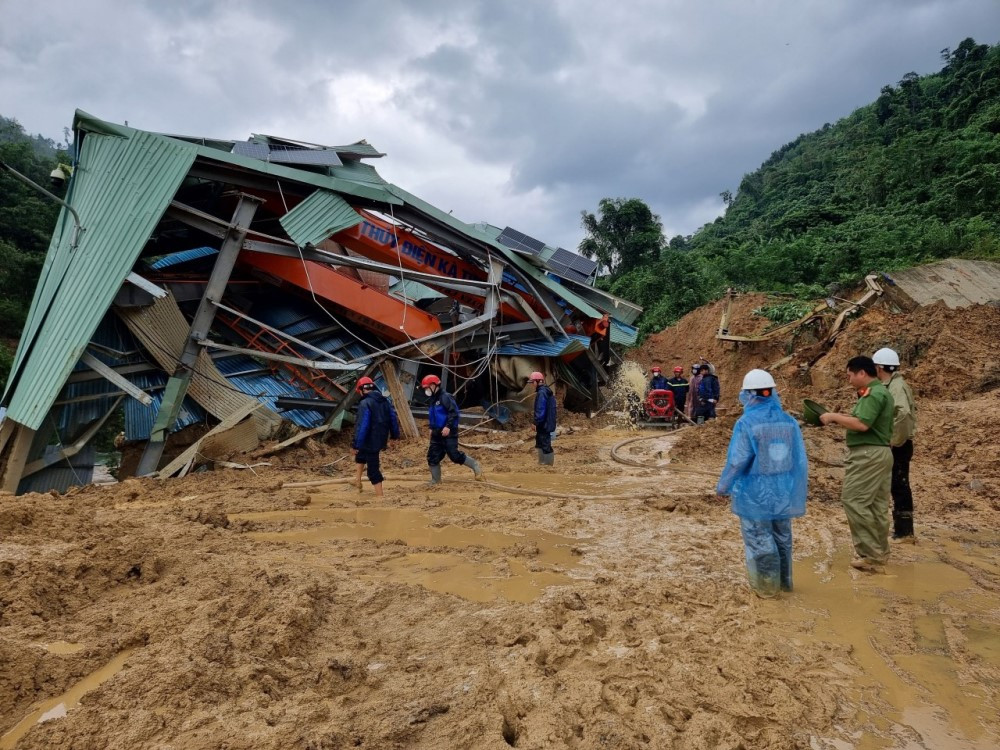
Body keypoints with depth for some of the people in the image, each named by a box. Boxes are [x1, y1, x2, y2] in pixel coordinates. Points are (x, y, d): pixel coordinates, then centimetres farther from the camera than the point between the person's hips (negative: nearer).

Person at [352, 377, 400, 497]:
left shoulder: (365, 404, -19)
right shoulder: (385, 401, 5)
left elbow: (362, 426, -22)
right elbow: (394, 418, 10)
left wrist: (356, 445, -18)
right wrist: (395, 435, 20)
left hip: (370, 441, -9)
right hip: (381, 440, 9)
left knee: (373, 469, 2)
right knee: (361, 452, 33)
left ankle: (380, 496, 6)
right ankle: (358, 481, 38)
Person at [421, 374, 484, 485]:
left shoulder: (445, 397, -13)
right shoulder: (432, 400, 16)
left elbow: (454, 412, -21)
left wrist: (448, 426, -26)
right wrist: (432, 428, 18)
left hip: (448, 432, -9)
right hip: (437, 434, 9)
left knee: (454, 455, -12)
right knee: (433, 457, 7)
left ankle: (475, 466, 6)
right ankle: (435, 481, 17)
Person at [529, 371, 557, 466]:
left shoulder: (541, 393, -18)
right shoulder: (546, 391, 14)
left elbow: (540, 410, -23)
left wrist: (536, 423, -18)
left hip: (544, 424, -11)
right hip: (547, 423, 11)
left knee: (545, 446, -5)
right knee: (540, 444, 19)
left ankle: (549, 465, -1)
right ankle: (542, 463, 27)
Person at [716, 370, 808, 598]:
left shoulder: (746, 423, -18)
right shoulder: (789, 421, -2)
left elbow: (737, 461, -17)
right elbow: (800, 460, 3)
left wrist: (723, 487, -2)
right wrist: (800, 488, 17)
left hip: (755, 493, -5)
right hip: (783, 492, 6)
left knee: (759, 539, 8)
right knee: (782, 537, 20)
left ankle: (766, 586, 18)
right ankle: (784, 581, 33)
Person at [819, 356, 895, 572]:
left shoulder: (873, 394, -16)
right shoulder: (879, 392, 18)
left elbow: (862, 424, -25)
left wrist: (834, 417, -15)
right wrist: (839, 418, 6)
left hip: (868, 454, -11)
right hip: (879, 452, 11)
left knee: (854, 500, -7)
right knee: (877, 505, 13)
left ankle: (870, 554, -4)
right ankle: (880, 552, 20)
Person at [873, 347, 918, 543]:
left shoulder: (896, 386, -17)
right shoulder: (892, 385, 13)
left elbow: (903, 413, -32)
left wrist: (895, 441, -24)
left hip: (897, 446, -10)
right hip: (896, 445, 10)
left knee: (899, 487, -4)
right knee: (899, 487, 16)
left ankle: (904, 532, 3)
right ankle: (902, 530, 25)